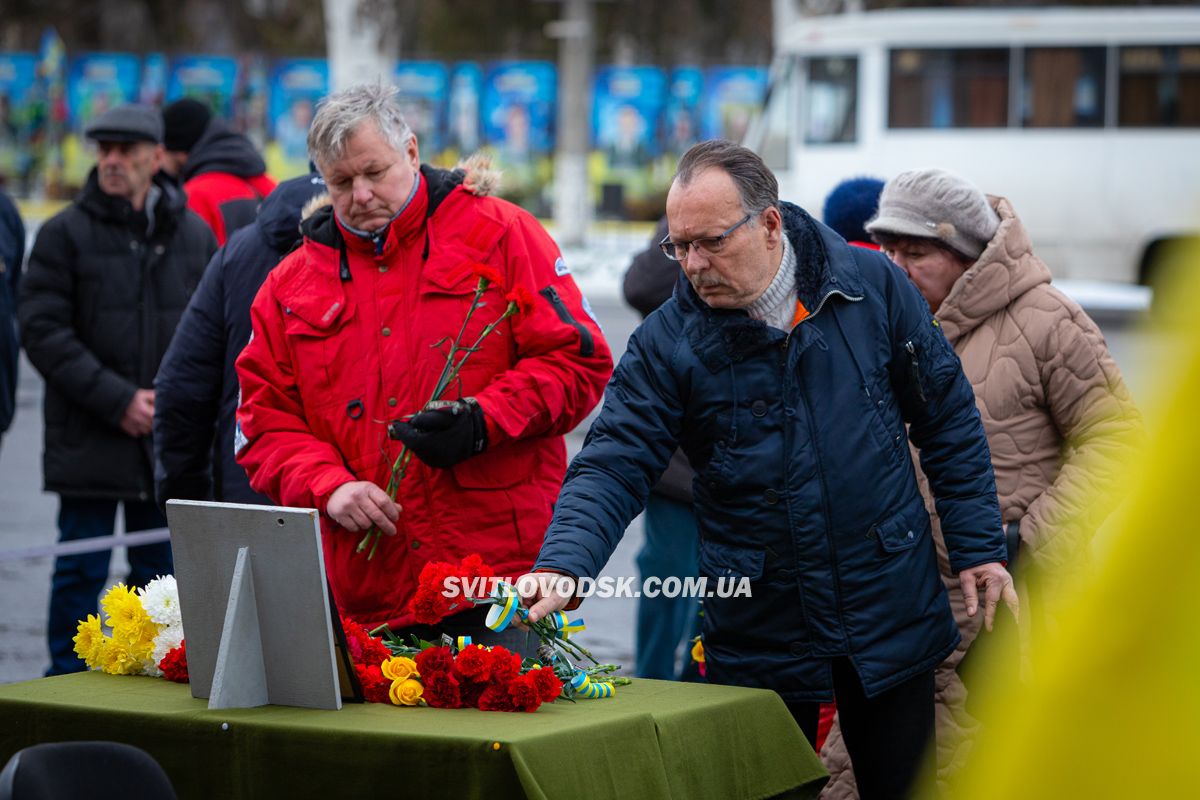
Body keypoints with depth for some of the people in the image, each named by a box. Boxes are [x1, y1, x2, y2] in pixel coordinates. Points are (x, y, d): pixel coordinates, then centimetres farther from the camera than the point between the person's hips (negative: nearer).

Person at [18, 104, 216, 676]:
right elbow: (42, 330, -8)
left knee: (159, 569, 10)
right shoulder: (65, 233, -3)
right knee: (82, 570, 0)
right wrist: (116, 400, -14)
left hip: (169, 438, 3)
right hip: (88, 438, -3)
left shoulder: (194, 234, 7)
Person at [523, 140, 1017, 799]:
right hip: (760, 640, -1)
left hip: (892, 616, 1)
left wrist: (979, 546, 1)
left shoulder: (872, 286, -4)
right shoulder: (668, 341, -8)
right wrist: (562, 566, -32)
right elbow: (613, 466, -14)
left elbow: (947, 419, 4)